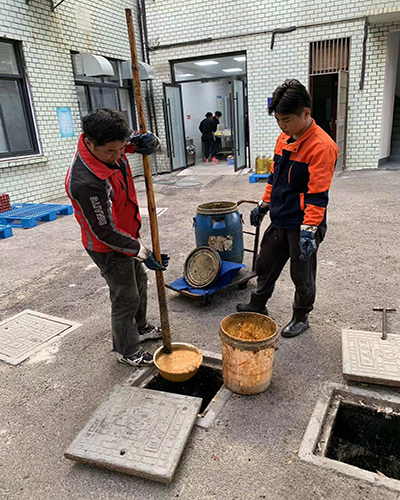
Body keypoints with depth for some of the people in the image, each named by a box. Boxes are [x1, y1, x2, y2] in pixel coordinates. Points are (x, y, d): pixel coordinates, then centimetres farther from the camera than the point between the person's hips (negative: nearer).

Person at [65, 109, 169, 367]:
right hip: (109, 248, -9)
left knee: (139, 282, 25)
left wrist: (148, 141, -22)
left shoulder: (110, 144, -12)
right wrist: (143, 253, -22)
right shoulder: (85, 182, -36)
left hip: (128, 235, 9)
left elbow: (138, 140, 5)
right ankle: (127, 351, 30)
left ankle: (140, 327, 50)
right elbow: (105, 232, -28)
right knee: (126, 299, 6)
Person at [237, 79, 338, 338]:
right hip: (280, 220, 8)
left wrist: (309, 231, -29)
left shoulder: (322, 146, -20)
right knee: (265, 265, 20)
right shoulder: (284, 138, 6)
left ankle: (301, 317, 33)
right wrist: (263, 206, 19)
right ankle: (258, 306, 41)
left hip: (302, 225, -8)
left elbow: (318, 195, -24)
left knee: (302, 276, 10)